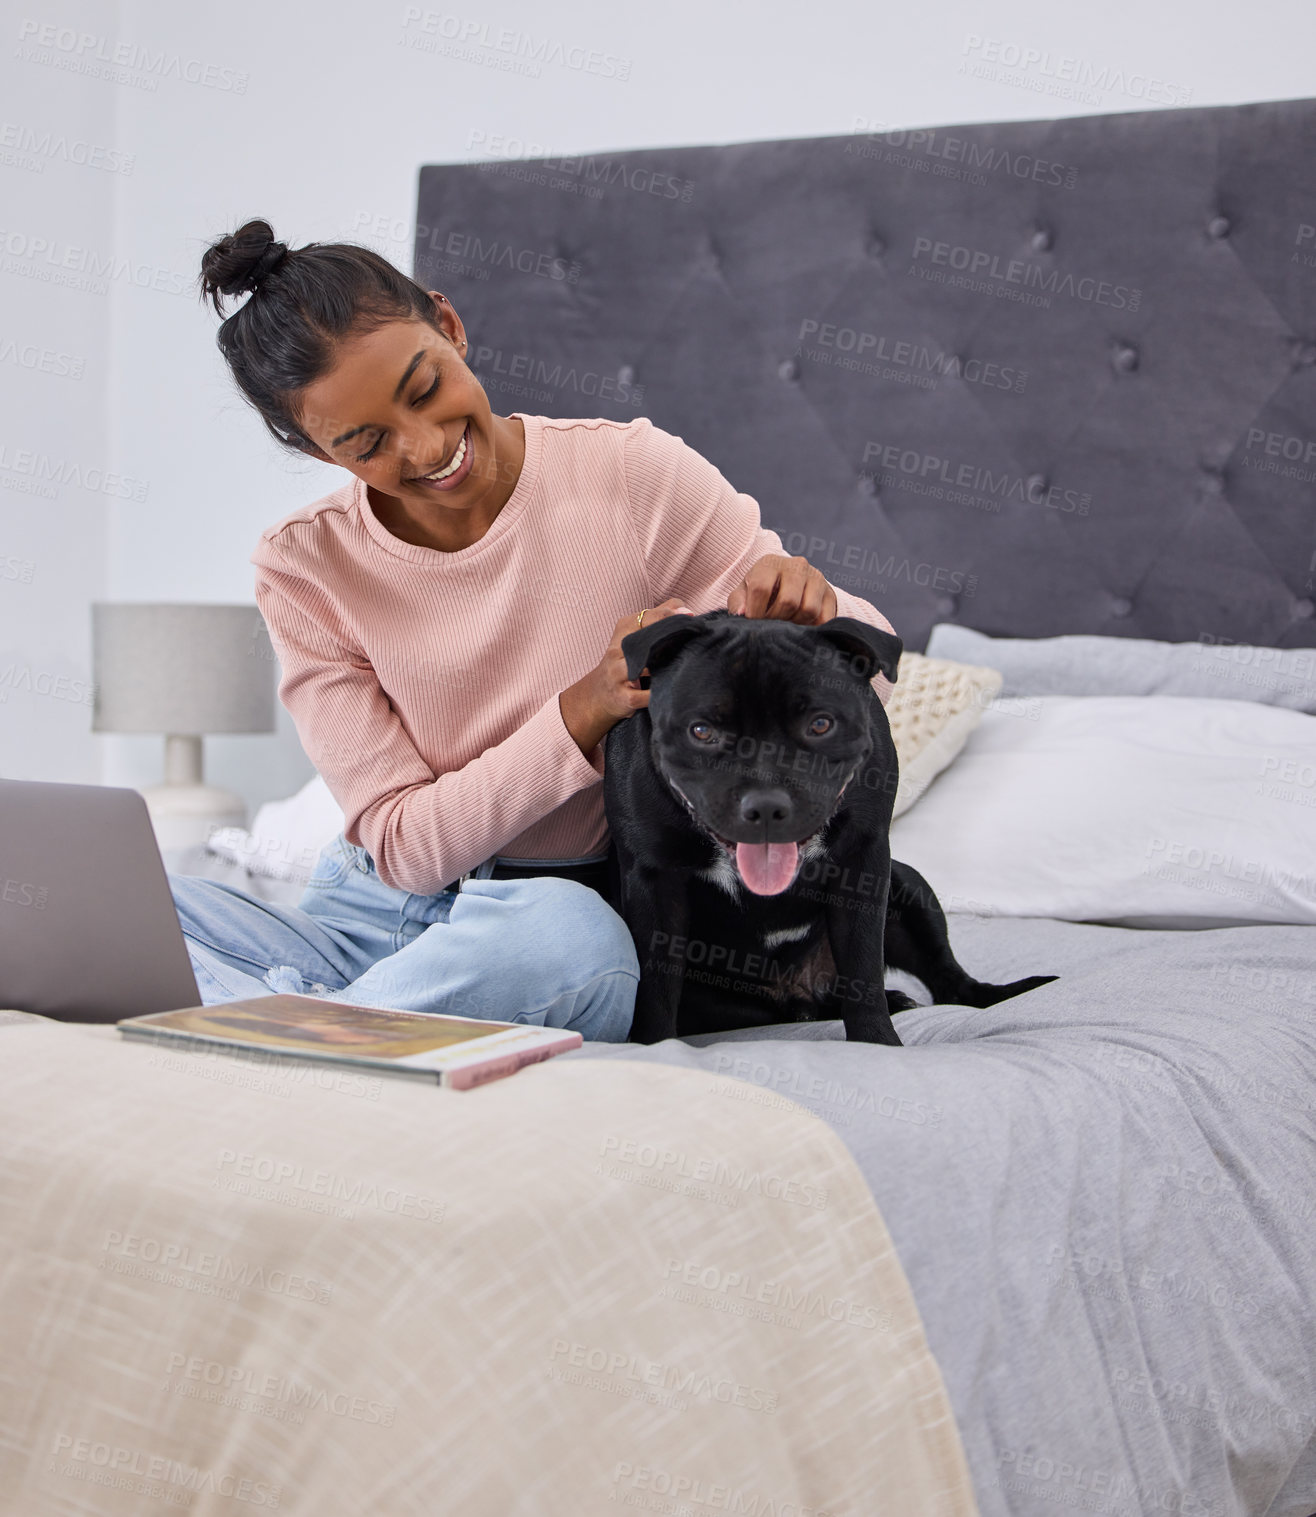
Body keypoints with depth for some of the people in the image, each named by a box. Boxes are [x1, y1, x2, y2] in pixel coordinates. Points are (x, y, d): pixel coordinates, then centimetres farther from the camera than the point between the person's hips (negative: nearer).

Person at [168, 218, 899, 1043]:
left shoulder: (634, 473, -7)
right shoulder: (305, 569, -3)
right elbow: (403, 845, -9)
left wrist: (807, 604, -27)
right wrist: (584, 712, -23)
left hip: (581, 914, -1)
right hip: (370, 920, 2)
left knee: (558, 931, -39)